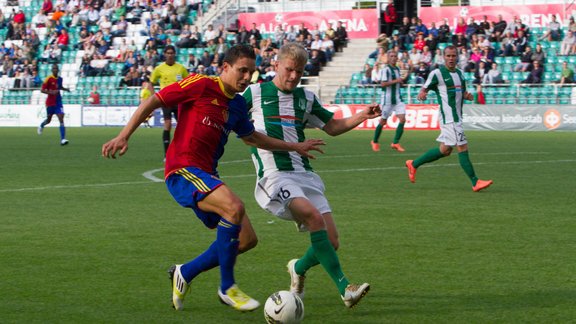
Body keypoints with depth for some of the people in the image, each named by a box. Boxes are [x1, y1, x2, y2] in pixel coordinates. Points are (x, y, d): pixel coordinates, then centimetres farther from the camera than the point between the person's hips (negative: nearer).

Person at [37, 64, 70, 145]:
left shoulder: (60, 79, 6)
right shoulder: (49, 79, -11)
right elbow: (42, 90, -11)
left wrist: (65, 89, 8)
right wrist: (51, 92, -25)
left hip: (58, 102, 3)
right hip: (50, 102, -3)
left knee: (61, 119, -12)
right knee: (49, 119, 12)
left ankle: (63, 139, -17)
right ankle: (41, 126, 50)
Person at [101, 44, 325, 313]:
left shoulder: (237, 104, 17)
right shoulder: (201, 85, -7)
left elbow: (251, 137, 35)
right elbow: (152, 102, -6)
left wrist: (295, 147, 35)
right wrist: (123, 136, -14)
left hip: (207, 176, 9)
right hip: (183, 170, -9)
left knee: (247, 239, 2)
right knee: (234, 207, -31)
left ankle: (184, 273, 16)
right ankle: (227, 288, -18)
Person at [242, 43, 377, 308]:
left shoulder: (306, 98, 18)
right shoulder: (255, 93, 5)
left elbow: (333, 127, 26)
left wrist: (362, 116, 11)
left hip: (305, 175, 6)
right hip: (275, 175, -6)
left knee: (330, 242, -5)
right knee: (314, 216, -31)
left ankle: (299, 268, 29)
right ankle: (345, 288, -29)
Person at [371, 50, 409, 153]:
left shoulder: (397, 69, 13)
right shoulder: (385, 70, -11)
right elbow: (382, 84, -20)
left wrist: (403, 80, 5)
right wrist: (396, 81, -20)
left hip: (397, 98, 7)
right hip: (387, 99, -7)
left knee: (402, 119, -8)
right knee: (383, 121, 3)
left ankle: (395, 143, -3)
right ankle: (375, 142, 22)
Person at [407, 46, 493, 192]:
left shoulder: (460, 74, 14)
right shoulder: (437, 73, -7)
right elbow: (425, 88, -3)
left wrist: (467, 95, 0)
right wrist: (422, 94, -27)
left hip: (457, 117, 8)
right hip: (448, 118, -8)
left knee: (445, 150, 12)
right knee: (462, 148, -10)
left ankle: (414, 164, 26)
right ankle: (475, 182, -7)